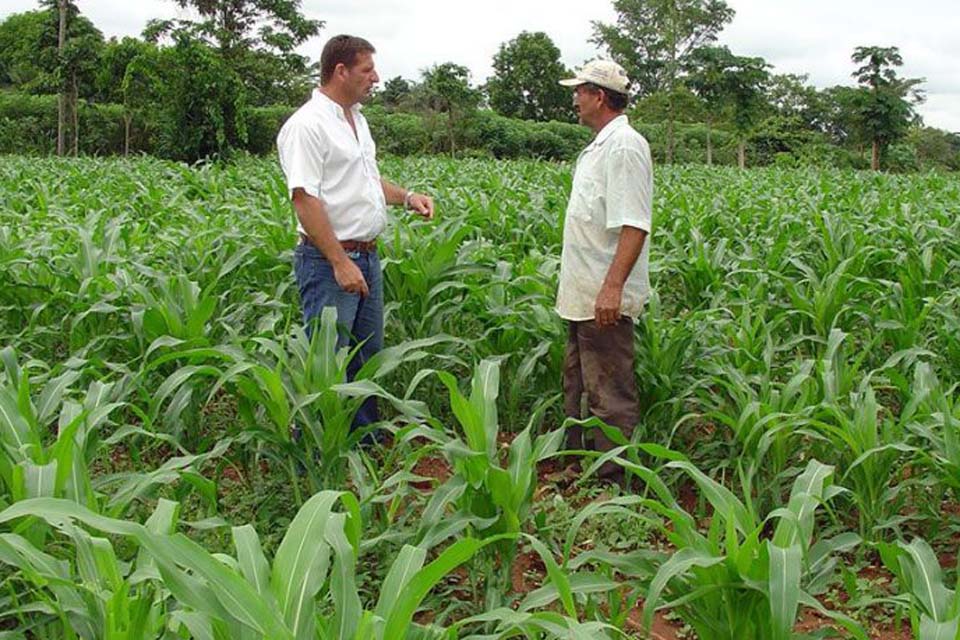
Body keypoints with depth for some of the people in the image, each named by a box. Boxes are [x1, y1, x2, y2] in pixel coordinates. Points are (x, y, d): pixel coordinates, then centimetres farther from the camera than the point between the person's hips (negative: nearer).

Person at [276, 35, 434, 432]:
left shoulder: (356, 119, 15)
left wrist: (406, 197, 12)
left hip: (367, 256, 10)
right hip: (328, 261, -10)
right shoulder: (307, 125, -15)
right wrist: (340, 262, -25)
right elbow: (304, 199, -21)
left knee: (368, 357, 17)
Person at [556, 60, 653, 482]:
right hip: (582, 296, 11)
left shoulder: (624, 146, -16)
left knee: (610, 398, -4)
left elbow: (634, 225, -25)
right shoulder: (599, 146, 16)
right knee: (578, 388, 20)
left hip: (605, 300, -11)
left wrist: (612, 287, -31)